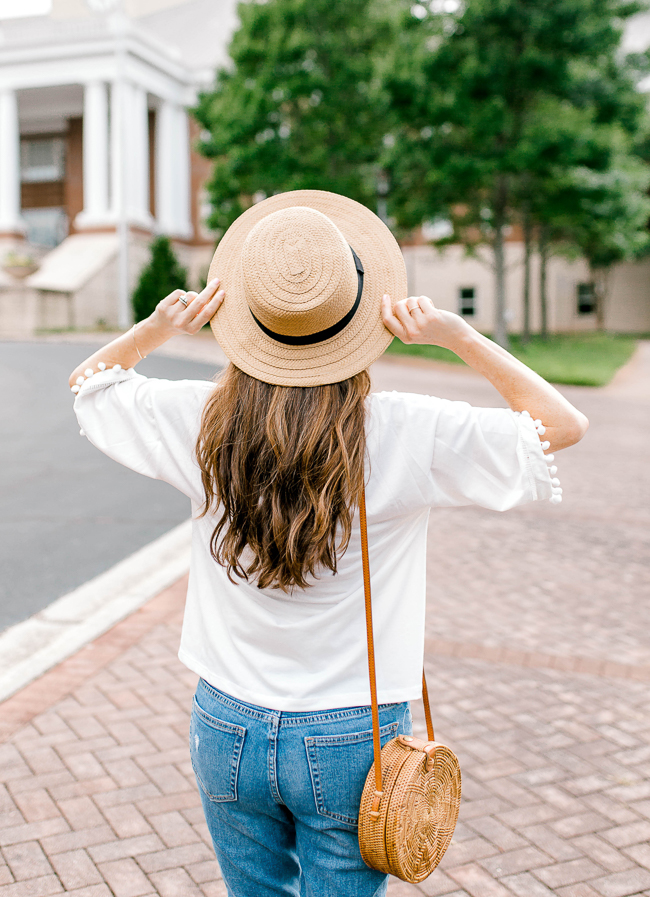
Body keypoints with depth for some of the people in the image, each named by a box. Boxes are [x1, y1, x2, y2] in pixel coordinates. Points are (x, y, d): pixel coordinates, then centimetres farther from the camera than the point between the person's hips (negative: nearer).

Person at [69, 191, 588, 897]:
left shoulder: (204, 422, -11)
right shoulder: (405, 434, -20)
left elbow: (88, 381, 9)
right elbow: (563, 425, -9)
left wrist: (158, 328, -6)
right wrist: (458, 337, -15)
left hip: (228, 731, 3)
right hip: (350, 743, -2)